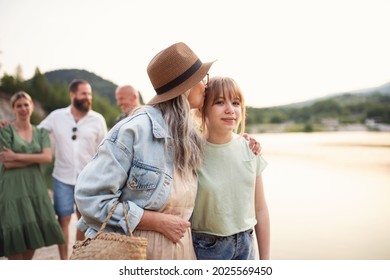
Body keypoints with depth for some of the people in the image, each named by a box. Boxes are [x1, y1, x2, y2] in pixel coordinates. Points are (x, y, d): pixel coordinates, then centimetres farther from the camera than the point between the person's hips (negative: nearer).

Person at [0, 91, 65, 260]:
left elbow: (48, 157, -4)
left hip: (35, 187, 3)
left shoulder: (41, 133, 12)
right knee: (16, 234, -5)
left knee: (33, 233, 4)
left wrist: (17, 156, -10)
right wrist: (36, 158, -7)